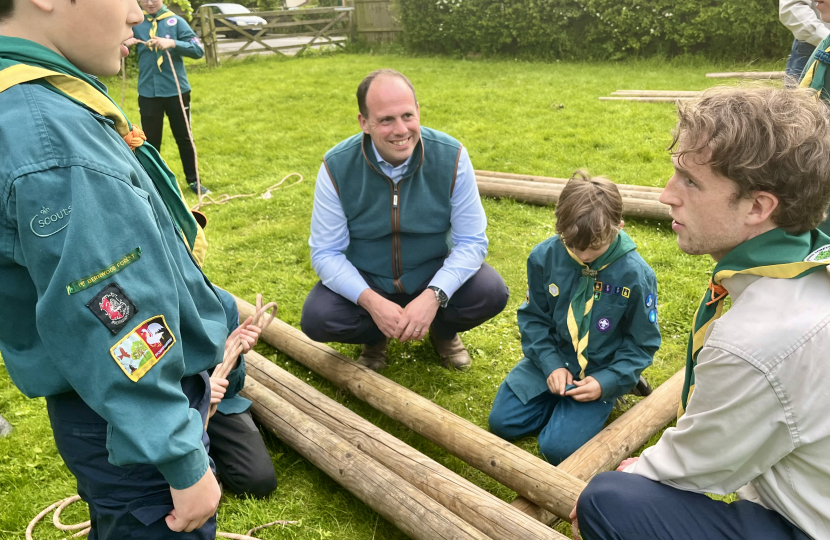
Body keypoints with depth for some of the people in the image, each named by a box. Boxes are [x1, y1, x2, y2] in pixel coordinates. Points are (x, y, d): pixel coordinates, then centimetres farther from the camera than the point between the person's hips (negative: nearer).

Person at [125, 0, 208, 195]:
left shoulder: (176, 21, -4)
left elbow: (198, 49, -11)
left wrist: (173, 43, -25)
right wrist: (124, 42, -14)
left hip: (176, 91, -1)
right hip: (148, 93, 2)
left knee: (184, 137, 11)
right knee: (150, 140, 9)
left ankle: (193, 180, 24)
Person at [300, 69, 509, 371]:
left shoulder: (451, 157, -17)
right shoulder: (337, 167, -17)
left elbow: (471, 241, -14)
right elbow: (326, 253, -14)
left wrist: (433, 296, -30)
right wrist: (371, 302, -29)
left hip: (435, 275, 0)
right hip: (364, 281, 0)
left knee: (491, 293, -26)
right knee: (316, 318, -26)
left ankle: (443, 329, 11)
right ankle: (376, 337, 11)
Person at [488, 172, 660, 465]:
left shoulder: (636, 274, -18)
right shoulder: (544, 256, -12)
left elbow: (642, 344, -6)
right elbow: (533, 317, 0)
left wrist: (607, 382, -19)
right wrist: (551, 365, -13)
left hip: (598, 374, -3)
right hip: (552, 361, 4)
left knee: (558, 448, -17)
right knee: (502, 422, -6)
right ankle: (562, 402, 15)